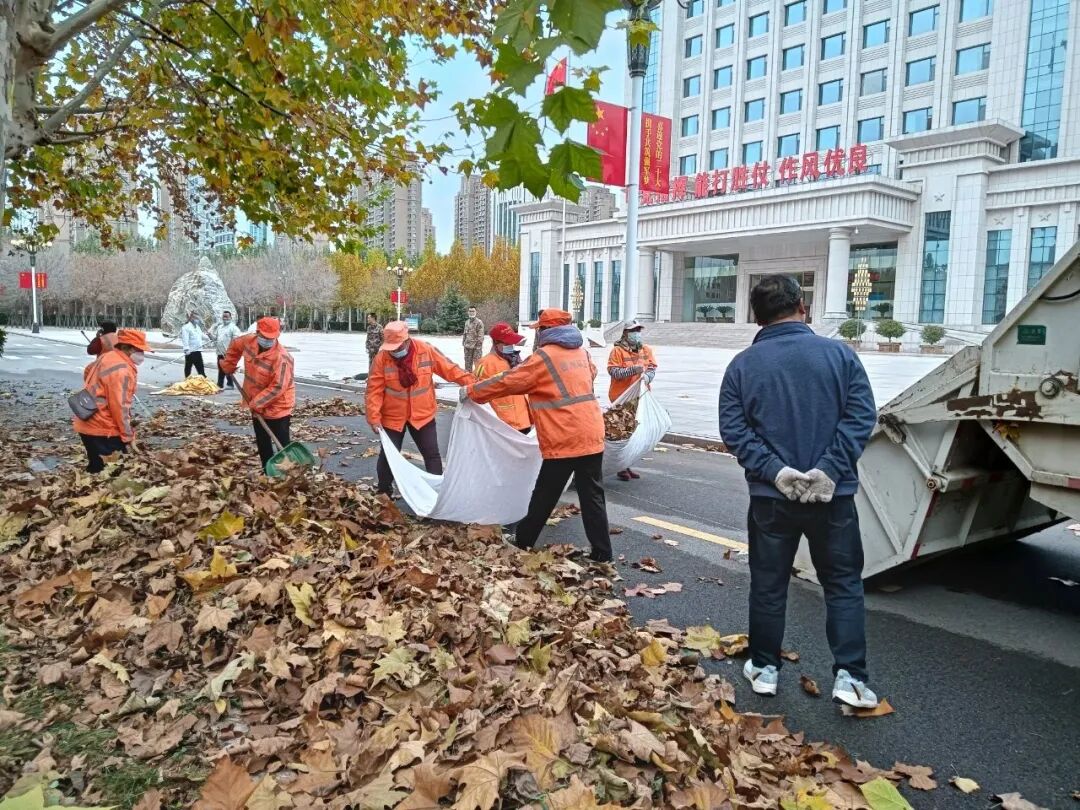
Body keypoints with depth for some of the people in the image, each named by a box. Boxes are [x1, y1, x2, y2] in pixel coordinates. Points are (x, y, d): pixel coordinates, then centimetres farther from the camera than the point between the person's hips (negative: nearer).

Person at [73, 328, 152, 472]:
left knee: (97, 468, 18)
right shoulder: (121, 370, -21)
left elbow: (88, 371, 30)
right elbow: (119, 407, -22)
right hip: (102, 429, -10)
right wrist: (128, 437, -17)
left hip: (88, 425, 10)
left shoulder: (108, 357, 10)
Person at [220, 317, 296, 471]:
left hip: (278, 407, -8)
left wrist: (257, 402, -24)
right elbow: (235, 346, 17)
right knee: (262, 442, 18)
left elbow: (277, 387, -30)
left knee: (282, 444, -7)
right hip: (257, 405, 8)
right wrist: (228, 367, 18)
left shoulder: (281, 357, -30)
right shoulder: (248, 341, -8)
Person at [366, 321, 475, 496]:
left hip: (423, 415, 0)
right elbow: (374, 390, -13)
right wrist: (374, 418, -17)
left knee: (432, 454, 7)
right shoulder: (381, 358, -14)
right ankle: (383, 493, 30)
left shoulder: (426, 351, -13)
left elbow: (450, 369, -7)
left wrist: (472, 383, -13)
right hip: (392, 417, 0)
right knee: (388, 456, 10)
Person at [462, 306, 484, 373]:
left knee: (477, 362, -4)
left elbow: (480, 335, -11)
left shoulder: (479, 322, -8)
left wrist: (479, 345, -16)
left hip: (476, 347, -6)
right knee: (468, 362, 12)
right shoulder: (467, 322, 13)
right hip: (467, 346, 6)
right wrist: (463, 343, 14)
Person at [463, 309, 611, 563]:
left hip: (563, 441, -6)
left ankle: (523, 542, 23)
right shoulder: (581, 353, 13)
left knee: (544, 496, 8)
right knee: (593, 496, 9)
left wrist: (472, 391, 7)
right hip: (592, 435, 6)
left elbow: (508, 381, -4)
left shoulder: (544, 356, -7)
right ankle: (602, 553, 9)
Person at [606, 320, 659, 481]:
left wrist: (647, 376, -18)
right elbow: (613, 372, -14)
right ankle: (622, 468, 5)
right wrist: (633, 370, -25)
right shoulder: (618, 351, -6)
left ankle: (627, 465, 22)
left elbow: (652, 368, 4)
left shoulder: (646, 350, 11)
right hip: (621, 398, -6)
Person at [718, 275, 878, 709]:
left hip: (770, 496, 1)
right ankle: (850, 676, 10)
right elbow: (861, 416, -10)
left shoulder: (743, 364, -2)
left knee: (768, 584, 14)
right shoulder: (839, 354, -3)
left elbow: (733, 429, -9)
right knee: (844, 584, 13)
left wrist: (774, 470, -13)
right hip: (833, 495, 0)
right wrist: (830, 469, -13)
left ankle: (764, 667, 25)